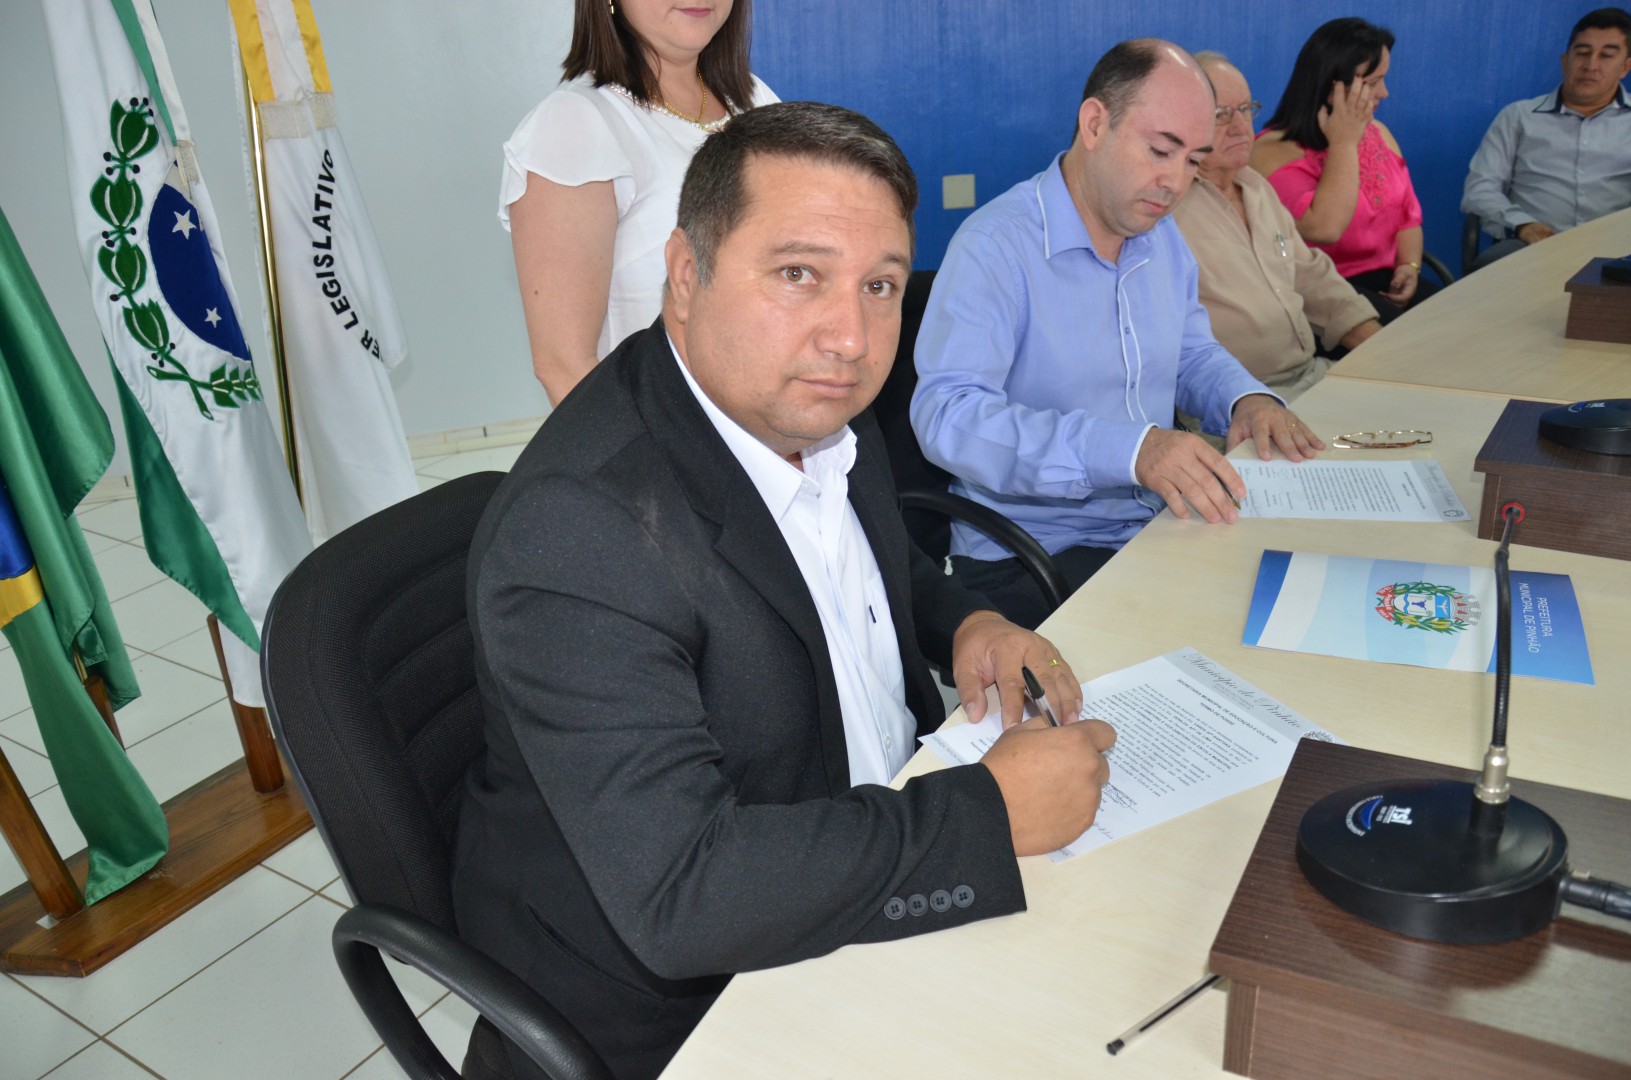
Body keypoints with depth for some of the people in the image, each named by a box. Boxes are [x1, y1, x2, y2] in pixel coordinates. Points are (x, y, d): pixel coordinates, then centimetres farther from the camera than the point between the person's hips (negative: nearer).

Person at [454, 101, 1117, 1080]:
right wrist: (994, 810, -27)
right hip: (673, 1000, -7)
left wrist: (965, 620, -5)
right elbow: (678, 896, -34)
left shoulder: (813, 404, -4)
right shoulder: (582, 528, -30)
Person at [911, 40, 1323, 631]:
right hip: (1030, 556, -8)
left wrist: (1247, 399, 1)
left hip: (1158, 527, 8)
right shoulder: (996, 245, -15)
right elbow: (946, 414, -27)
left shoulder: (1161, 237, 12)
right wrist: (1131, 448, -37)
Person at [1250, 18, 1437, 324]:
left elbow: (1407, 214, 18)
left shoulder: (1377, 132, 12)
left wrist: (1409, 266, -3)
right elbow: (1324, 229, -27)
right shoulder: (1275, 151, -13)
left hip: (1384, 279, 7)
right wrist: (1344, 142, -20)